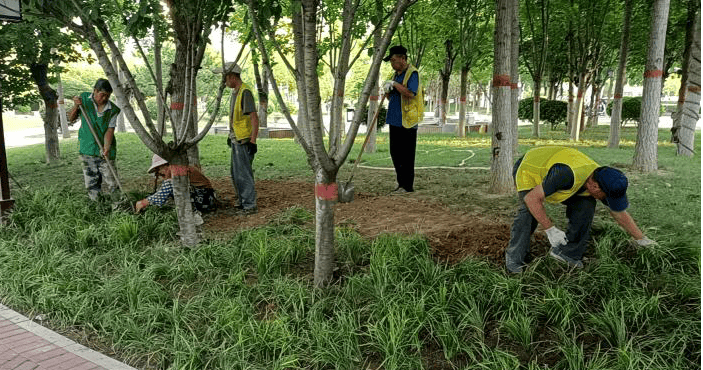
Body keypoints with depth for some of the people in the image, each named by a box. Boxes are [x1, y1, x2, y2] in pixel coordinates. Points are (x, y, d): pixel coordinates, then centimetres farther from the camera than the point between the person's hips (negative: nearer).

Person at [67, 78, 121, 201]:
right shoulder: (84, 99, 2)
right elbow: (71, 119, 11)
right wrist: (76, 106, -8)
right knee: (92, 184, 4)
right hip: (87, 150, 2)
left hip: (104, 151, -1)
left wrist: (106, 148, -26)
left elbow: (110, 130, -11)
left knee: (112, 183, -4)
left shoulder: (113, 110, -4)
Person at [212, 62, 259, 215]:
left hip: (244, 141, -10)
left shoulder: (245, 92, -18)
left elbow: (254, 118, -21)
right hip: (236, 139, 10)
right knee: (235, 173, 18)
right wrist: (231, 135, 26)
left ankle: (250, 205, 4)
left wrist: (253, 141, -23)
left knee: (244, 173, -5)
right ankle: (242, 201, 31)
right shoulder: (235, 92, 13)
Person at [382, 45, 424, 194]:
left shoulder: (412, 73, -9)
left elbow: (411, 93, -24)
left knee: (406, 155, -5)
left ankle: (407, 186, 1)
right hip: (395, 120, 9)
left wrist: (395, 84, -16)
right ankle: (401, 183, 21)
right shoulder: (396, 74, 18)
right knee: (395, 154, 12)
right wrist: (387, 91, 0)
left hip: (407, 121, -9)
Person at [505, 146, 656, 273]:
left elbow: (621, 215, 1)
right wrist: (550, 229, -31)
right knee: (529, 211, -30)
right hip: (528, 169, -6)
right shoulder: (568, 175, -42)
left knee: (586, 204, -11)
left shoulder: (600, 182, -17)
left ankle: (567, 251, -1)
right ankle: (514, 258, -13)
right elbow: (531, 198, -35)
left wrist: (642, 240, 9)